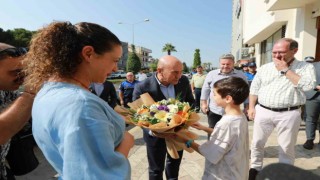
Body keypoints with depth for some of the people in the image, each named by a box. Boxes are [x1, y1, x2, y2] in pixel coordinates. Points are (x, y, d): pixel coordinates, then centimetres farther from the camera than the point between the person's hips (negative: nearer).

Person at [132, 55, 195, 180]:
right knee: (156, 170, 19)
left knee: (174, 163, 30)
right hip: (156, 135, -4)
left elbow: (191, 101, 1)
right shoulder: (143, 87, -27)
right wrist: (151, 129, -35)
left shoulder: (183, 81, -15)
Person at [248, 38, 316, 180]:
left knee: (287, 148, 11)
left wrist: (285, 70, -14)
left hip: (288, 114, -2)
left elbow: (308, 85, -19)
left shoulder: (305, 67, -1)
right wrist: (251, 107, 2)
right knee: (257, 143, 13)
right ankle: (255, 168, 33)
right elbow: (254, 89, 9)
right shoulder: (264, 68, 7)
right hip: (263, 111, 3)